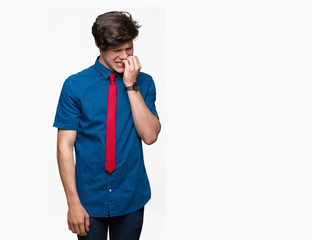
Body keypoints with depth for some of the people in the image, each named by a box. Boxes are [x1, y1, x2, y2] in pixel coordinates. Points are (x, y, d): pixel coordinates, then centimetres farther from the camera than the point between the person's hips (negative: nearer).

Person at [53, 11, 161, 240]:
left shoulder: (144, 82, -1)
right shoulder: (75, 85, -7)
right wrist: (74, 202, -11)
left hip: (132, 197, 2)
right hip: (90, 199, -1)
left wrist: (132, 85, -15)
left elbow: (150, 135, -11)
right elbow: (65, 146, -7)